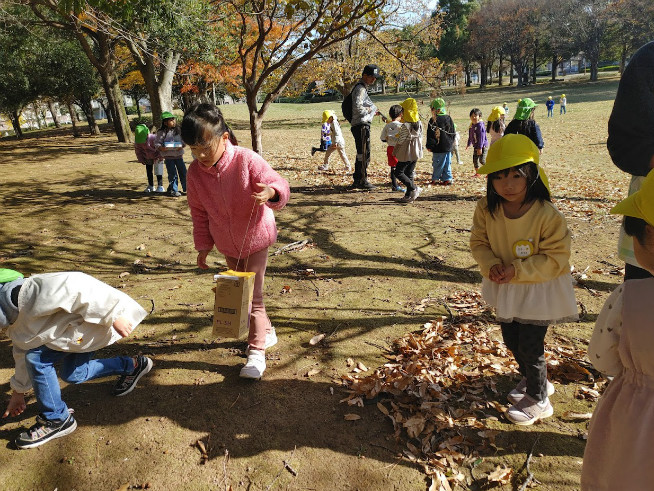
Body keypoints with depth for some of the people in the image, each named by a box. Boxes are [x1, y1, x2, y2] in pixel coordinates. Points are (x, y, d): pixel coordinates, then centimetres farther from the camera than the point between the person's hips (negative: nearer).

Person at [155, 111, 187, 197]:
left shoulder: (178, 130, 7)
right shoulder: (161, 132, -4)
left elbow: (183, 141, 10)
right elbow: (157, 144, -4)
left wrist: (181, 146, -10)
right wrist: (162, 148, -23)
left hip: (179, 155, 4)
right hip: (168, 157, -4)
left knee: (183, 172, 6)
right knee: (172, 174, -2)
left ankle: (186, 188, 19)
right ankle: (173, 190, 12)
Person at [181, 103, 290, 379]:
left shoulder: (246, 160, -24)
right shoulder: (195, 172, -11)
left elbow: (279, 184, -20)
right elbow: (199, 212, 1)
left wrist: (271, 192, -44)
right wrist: (203, 246, 3)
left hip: (255, 237, -5)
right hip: (227, 244, 5)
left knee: (253, 294, -3)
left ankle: (257, 350, 11)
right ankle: (266, 331, 39)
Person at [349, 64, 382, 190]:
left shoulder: (363, 88, 22)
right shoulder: (360, 88, -12)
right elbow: (357, 107, -24)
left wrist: (372, 112, 13)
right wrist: (370, 109, -9)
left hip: (363, 125, 11)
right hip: (361, 125, -11)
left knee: (361, 154, 14)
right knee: (364, 154, -8)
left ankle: (357, 181, 20)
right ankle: (362, 181, -3)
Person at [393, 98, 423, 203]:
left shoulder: (405, 126, -19)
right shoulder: (419, 123, 2)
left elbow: (400, 141, -15)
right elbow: (420, 138, 10)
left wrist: (394, 152, -1)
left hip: (406, 154, -8)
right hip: (416, 153, 8)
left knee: (398, 172, 3)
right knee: (409, 173, 14)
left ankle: (414, 188, -7)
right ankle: (409, 195, 16)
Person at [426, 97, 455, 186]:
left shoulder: (433, 120, -13)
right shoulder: (449, 118, 7)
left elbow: (431, 134, -12)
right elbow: (453, 133, 13)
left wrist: (429, 146, -4)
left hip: (438, 148, -6)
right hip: (448, 147, 6)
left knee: (437, 163, 2)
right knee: (447, 163, 11)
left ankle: (435, 179, 8)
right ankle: (447, 179, 14)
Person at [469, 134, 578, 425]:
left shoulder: (547, 215, -26)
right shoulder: (487, 209, -13)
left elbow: (557, 258, -20)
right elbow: (478, 242, -2)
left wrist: (517, 270, -27)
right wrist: (491, 264, -20)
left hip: (538, 290, -5)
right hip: (505, 289, 6)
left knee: (530, 345, 4)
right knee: (511, 340, 21)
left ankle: (538, 399, 29)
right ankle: (532, 379, 48)